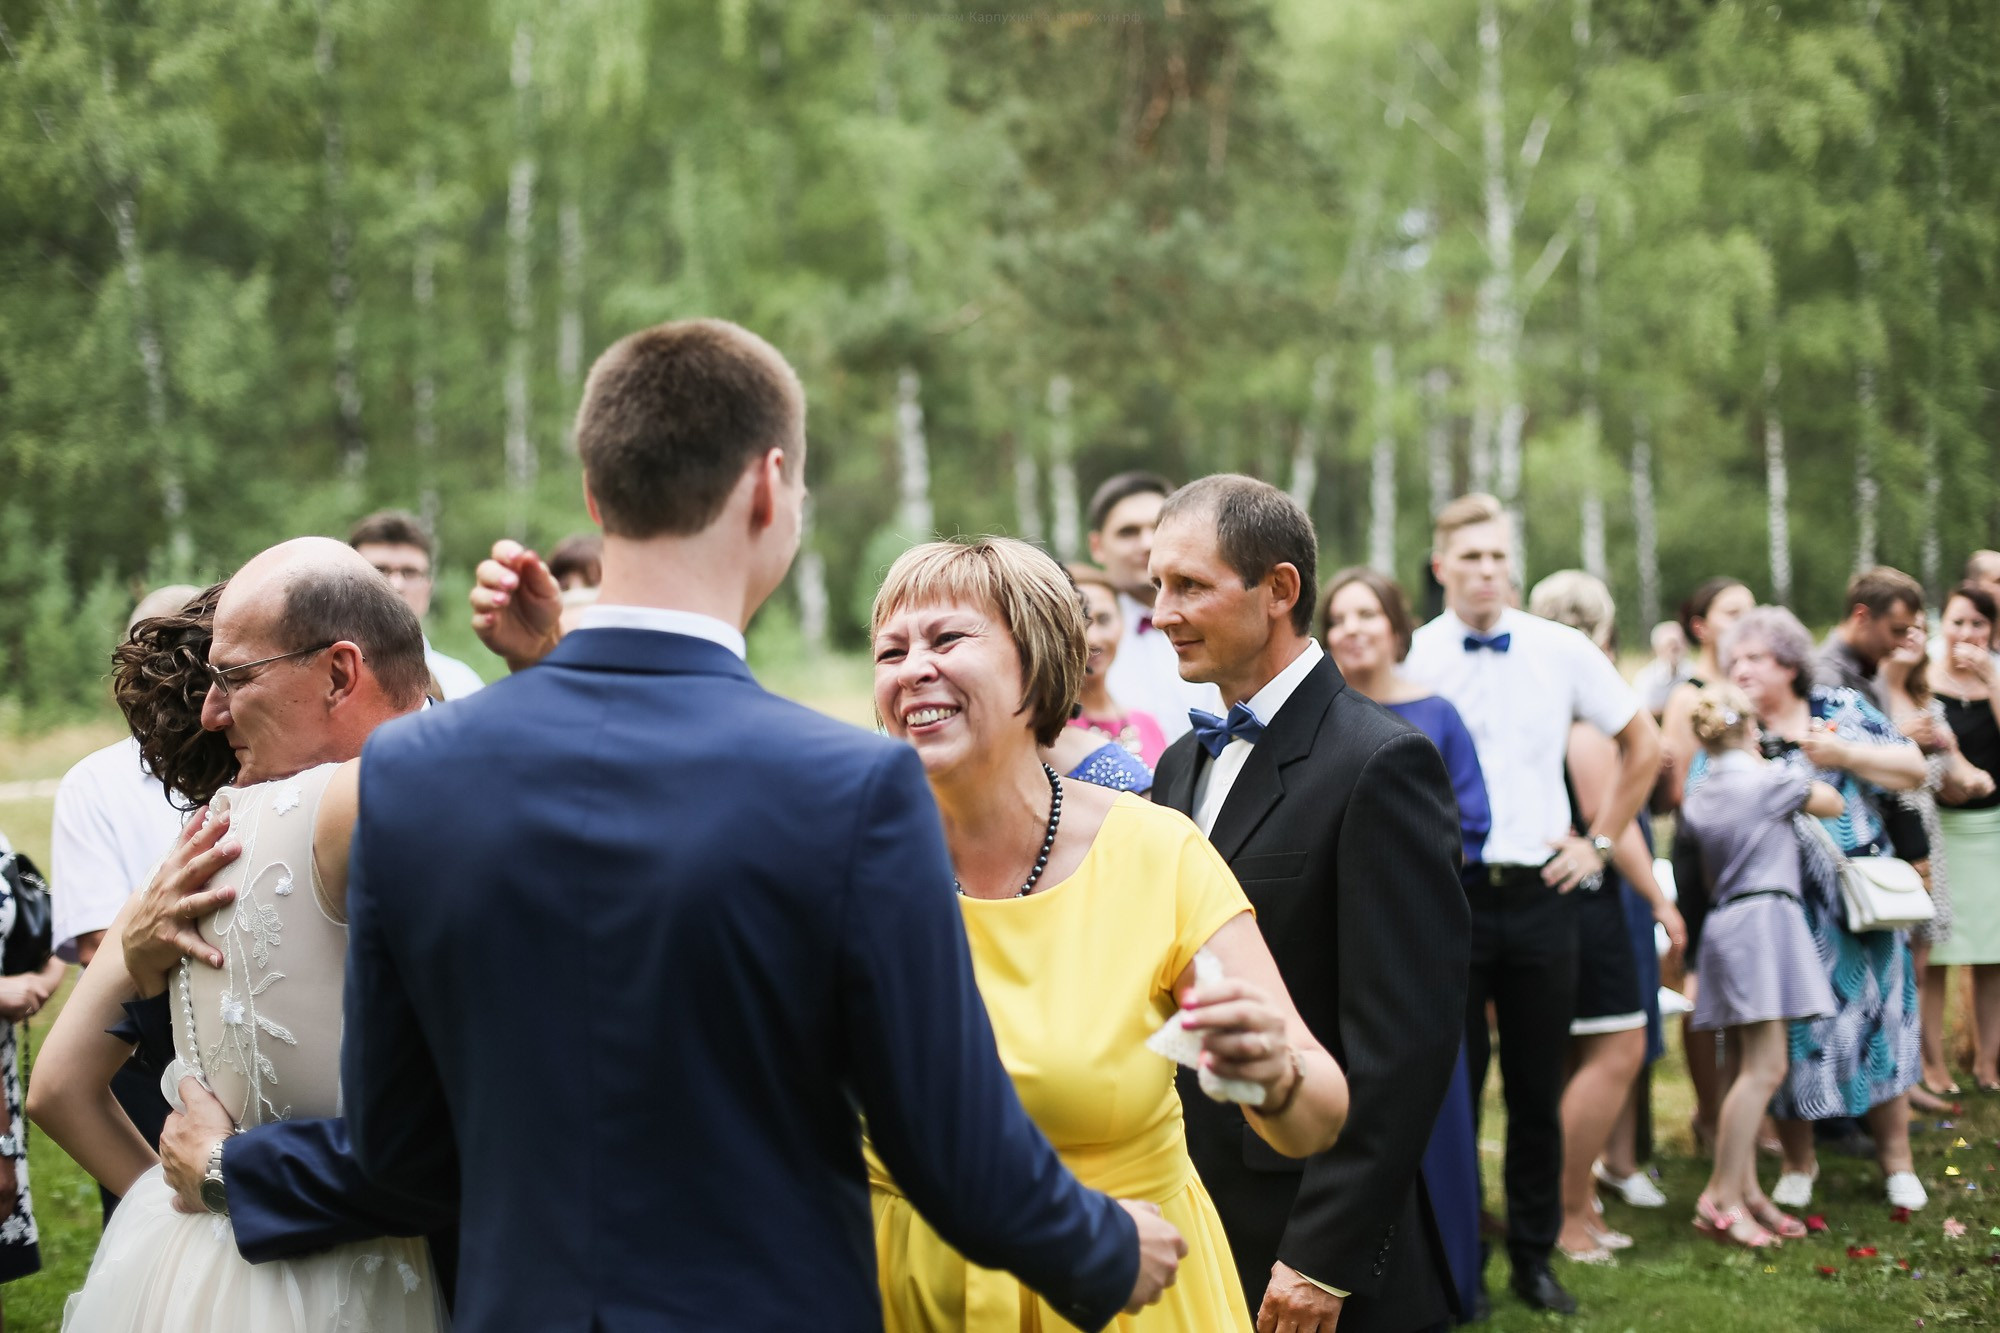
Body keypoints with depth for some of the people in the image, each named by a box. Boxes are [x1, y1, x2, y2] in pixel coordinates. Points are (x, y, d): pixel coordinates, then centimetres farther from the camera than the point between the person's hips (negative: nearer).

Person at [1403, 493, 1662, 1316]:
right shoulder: (1411, 661, -3)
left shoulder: (1562, 652, 3)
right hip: (1449, 893, -2)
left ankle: (1535, 1256, 22)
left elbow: (1643, 745, 14)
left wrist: (1599, 843, 9)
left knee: (1538, 1088, 9)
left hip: (1541, 890, 2)